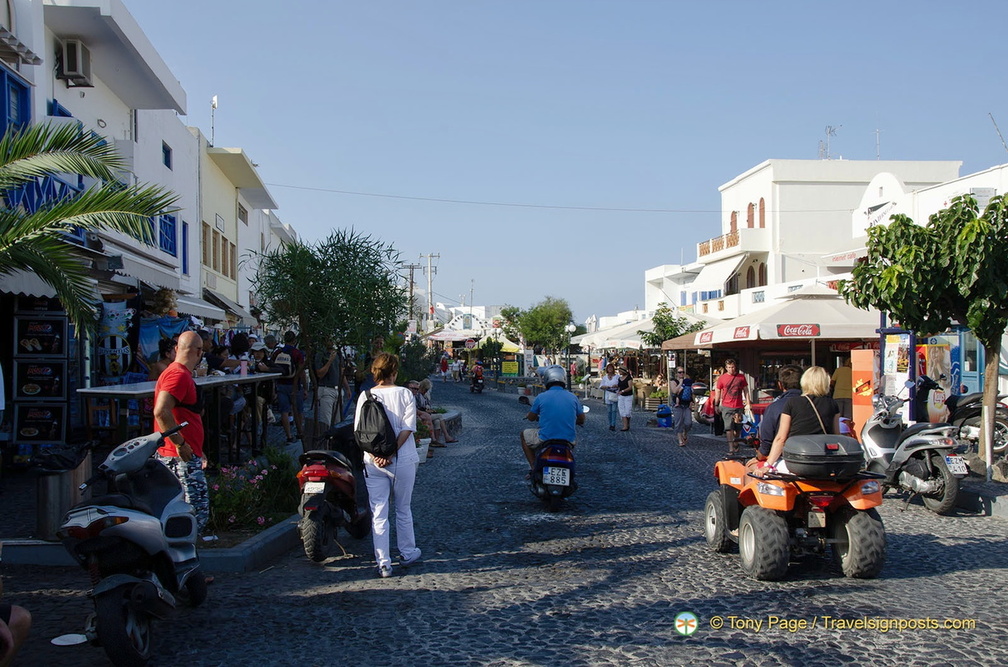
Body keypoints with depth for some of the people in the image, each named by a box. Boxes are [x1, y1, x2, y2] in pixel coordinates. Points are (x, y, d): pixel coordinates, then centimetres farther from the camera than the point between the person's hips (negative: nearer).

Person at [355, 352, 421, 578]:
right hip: (403, 461, 0)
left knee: (378, 514, 5)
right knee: (403, 510, 17)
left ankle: (383, 563, 4)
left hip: (373, 464, 1)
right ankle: (407, 553, 30)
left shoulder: (365, 397, -1)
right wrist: (390, 453, -15)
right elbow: (408, 428, -13)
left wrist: (374, 456, -12)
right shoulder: (405, 394, -4)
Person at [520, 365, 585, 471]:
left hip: (545, 439, -3)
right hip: (568, 439, 3)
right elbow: (581, 420, 8)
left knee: (524, 435, 26)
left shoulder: (541, 397, -8)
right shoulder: (573, 397, -1)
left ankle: (533, 466, 14)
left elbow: (531, 418, 4)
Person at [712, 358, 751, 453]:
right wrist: (716, 405, 8)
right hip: (726, 407, -2)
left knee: (737, 427, 12)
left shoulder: (741, 377, 5)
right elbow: (717, 392, 7)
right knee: (728, 427, -10)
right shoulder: (721, 378, 0)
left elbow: (746, 390, 11)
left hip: (738, 407, 2)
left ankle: (736, 444, 34)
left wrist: (747, 404, 6)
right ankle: (731, 448, -11)